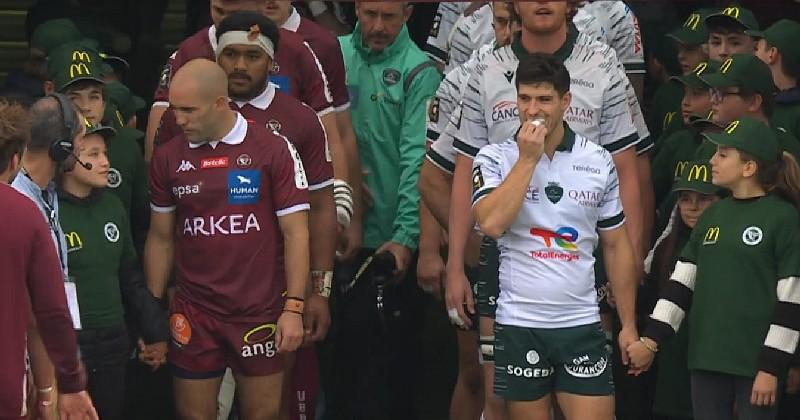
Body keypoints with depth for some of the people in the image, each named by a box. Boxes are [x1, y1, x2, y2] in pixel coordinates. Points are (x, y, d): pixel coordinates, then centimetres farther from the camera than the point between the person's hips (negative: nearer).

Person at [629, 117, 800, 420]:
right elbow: (682, 282, 13)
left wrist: (772, 367, -11)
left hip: (755, 362, -6)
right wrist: (651, 341, 5)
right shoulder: (713, 216, 12)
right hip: (707, 360, 6)